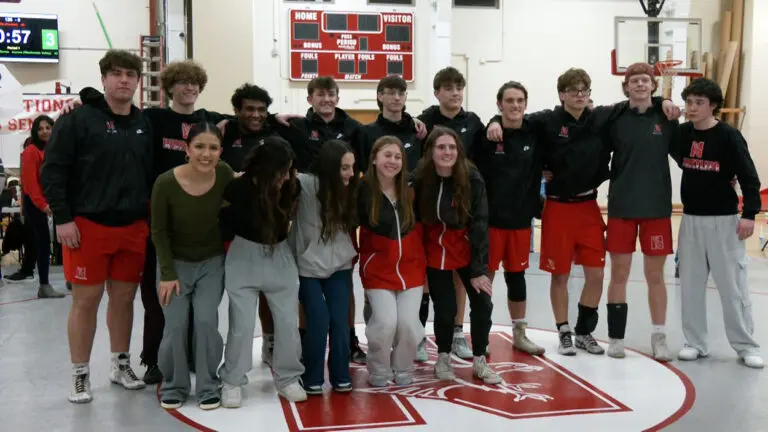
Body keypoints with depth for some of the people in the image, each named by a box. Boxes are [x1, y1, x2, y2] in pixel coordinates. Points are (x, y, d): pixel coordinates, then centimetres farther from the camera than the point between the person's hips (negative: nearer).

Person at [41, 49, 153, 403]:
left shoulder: (145, 125, 9)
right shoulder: (78, 120, -6)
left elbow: (153, 174, 15)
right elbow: (52, 171, -8)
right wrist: (62, 218, -13)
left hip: (133, 227, 5)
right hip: (88, 226, -4)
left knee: (124, 297, 12)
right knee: (86, 299, 2)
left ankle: (121, 365, 27)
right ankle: (80, 374, 14)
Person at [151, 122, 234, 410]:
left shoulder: (224, 175, -18)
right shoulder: (166, 183, -22)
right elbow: (159, 232, -11)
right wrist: (167, 274, -12)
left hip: (212, 261, 1)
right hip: (176, 262, -1)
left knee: (206, 320, -11)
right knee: (175, 326, -6)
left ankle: (208, 387, 8)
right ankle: (173, 387, 17)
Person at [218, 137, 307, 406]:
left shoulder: (292, 187, -10)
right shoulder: (238, 189, -20)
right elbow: (225, 227, -5)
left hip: (280, 257, 3)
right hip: (244, 258, -3)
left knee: (288, 322, 4)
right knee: (242, 324, -1)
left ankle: (288, 379, 20)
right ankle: (232, 382, 15)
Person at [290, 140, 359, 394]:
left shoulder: (348, 190, 0)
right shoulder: (306, 184, -17)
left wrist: (351, 253, 4)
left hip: (339, 266, 4)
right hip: (308, 266, -4)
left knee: (340, 322, -1)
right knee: (318, 321, -8)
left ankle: (341, 376, 16)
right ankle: (312, 378, 10)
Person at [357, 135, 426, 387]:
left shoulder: (410, 191, -1)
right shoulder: (363, 191, -13)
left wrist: (421, 259, 12)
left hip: (411, 268, 3)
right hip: (378, 270, -3)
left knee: (408, 323, -5)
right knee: (385, 322, -13)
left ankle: (403, 370, 22)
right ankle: (378, 372, 13)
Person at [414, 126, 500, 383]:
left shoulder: (472, 179, -19)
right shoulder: (419, 180, -17)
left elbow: (479, 224, -16)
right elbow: (414, 220, -4)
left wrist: (479, 269, -16)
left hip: (467, 249, 0)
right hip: (436, 252, 0)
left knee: (482, 303, -2)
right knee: (445, 309, 0)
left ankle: (479, 362, 18)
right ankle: (443, 358, 26)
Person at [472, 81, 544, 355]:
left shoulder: (534, 137, 2)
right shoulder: (487, 136, -7)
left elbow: (536, 177, 8)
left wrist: (536, 209, 4)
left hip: (521, 219, 3)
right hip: (490, 218, -3)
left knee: (516, 275, 14)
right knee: (485, 275, 4)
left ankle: (519, 333, 25)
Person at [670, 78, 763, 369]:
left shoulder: (728, 136, -10)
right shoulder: (682, 133, 3)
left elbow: (749, 177, -11)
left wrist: (749, 214, -19)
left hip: (723, 220, -5)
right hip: (691, 219, 5)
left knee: (733, 285, 0)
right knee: (690, 284, 8)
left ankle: (746, 346, 12)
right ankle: (695, 342, 19)